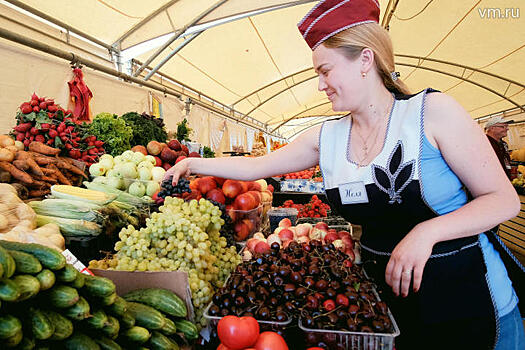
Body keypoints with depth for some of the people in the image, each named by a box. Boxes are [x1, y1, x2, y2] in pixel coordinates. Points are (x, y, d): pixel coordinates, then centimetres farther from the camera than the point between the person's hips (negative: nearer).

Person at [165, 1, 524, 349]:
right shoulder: (327, 138, -3)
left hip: (467, 297, -3)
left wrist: (426, 232, -26)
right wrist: (194, 164, 4)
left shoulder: (432, 112, -15)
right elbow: (257, 166, 4)